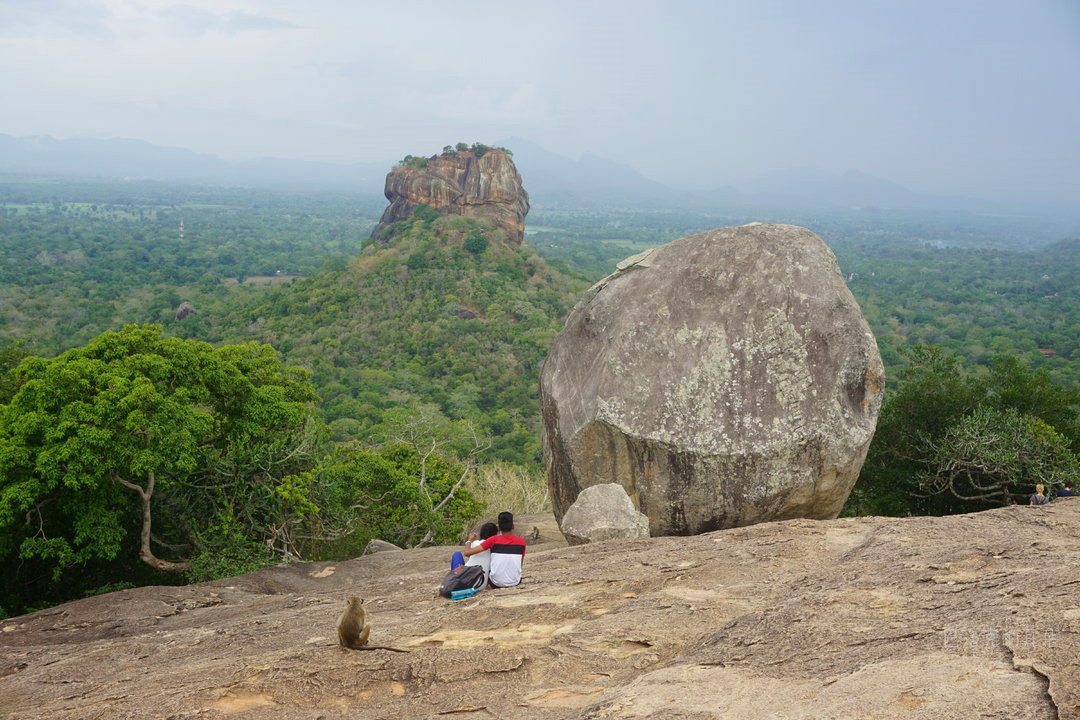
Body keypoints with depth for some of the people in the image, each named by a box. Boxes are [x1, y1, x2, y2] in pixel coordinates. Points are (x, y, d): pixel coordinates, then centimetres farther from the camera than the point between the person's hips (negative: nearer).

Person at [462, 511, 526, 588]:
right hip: (515, 582, 2)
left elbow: (467, 553, -13)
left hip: (496, 583, -2)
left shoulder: (494, 540, -12)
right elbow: (520, 563, 8)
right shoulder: (521, 541, -7)